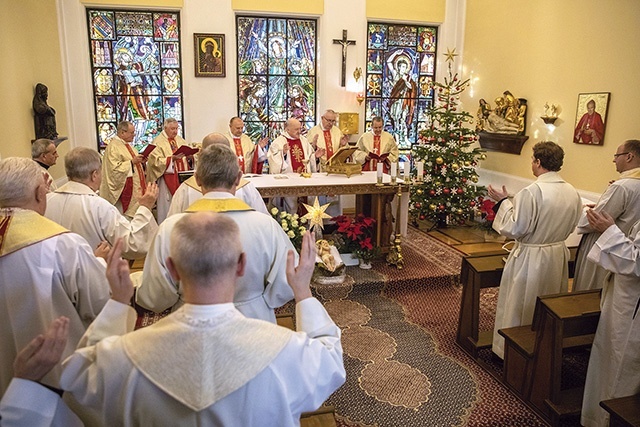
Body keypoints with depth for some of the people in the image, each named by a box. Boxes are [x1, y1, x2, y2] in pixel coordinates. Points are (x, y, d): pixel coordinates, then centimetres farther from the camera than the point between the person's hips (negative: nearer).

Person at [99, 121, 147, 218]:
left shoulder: (128, 145, 14)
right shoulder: (113, 147, -15)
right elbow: (114, 168, -23)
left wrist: (140, 161, 5)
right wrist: (132, 162, -23)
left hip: (135, 186, 9)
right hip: (124, 189, -9)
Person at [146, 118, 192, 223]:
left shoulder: (180, 140, 15)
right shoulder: (158, 142, -4)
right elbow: (155, 161, -14)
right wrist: (172, 158, -23)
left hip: (182, 178, 6)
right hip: (167, 180, -5)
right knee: (167, 206, -1)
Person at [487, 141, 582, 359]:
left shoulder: (531, 192, -25)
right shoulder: (572, 192, -3)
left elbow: (514, 228, -21)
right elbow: (571, 227, 9)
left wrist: (503, 202, -11)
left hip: (530, 259, -6)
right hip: (558, 256, 7)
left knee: (519, 306, 10)